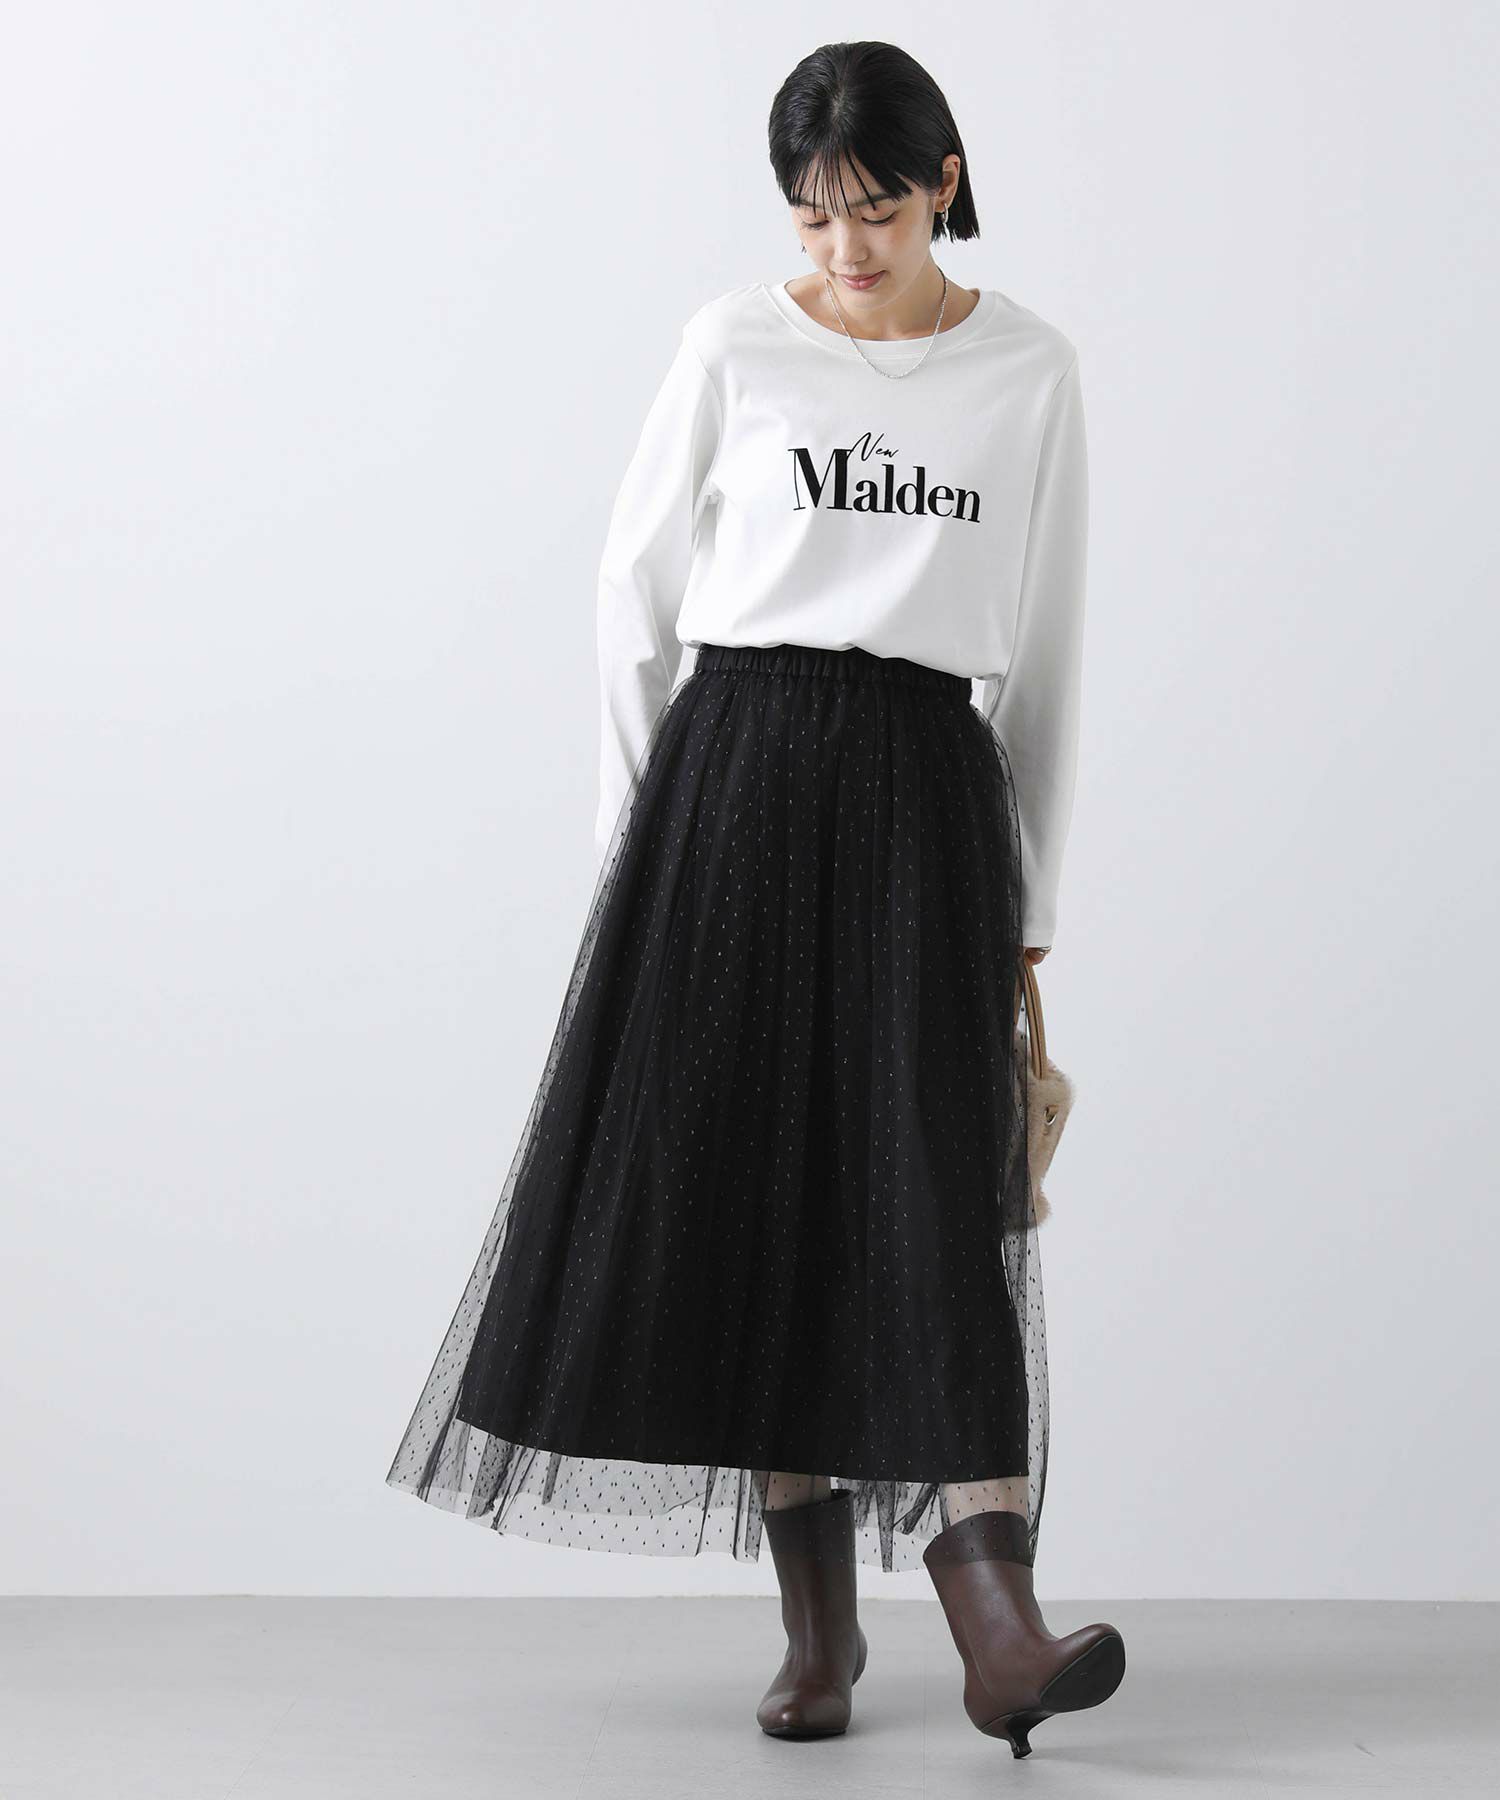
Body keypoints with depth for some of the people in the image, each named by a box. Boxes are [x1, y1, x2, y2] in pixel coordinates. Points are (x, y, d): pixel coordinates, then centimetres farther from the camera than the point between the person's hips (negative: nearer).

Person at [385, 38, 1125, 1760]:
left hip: (926, 780, 0)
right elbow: (636, 592, 10)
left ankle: (994, 1619, -15)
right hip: (741, 761, 0)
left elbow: (1044, 651, 11)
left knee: (935, 1174, -10)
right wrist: (640, 827, 9)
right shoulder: (736, 346, 4)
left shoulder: (1029, 372, 7)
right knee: (745, 1173, -2)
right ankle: (816, 1615, 7)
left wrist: (1029, 900, 10)